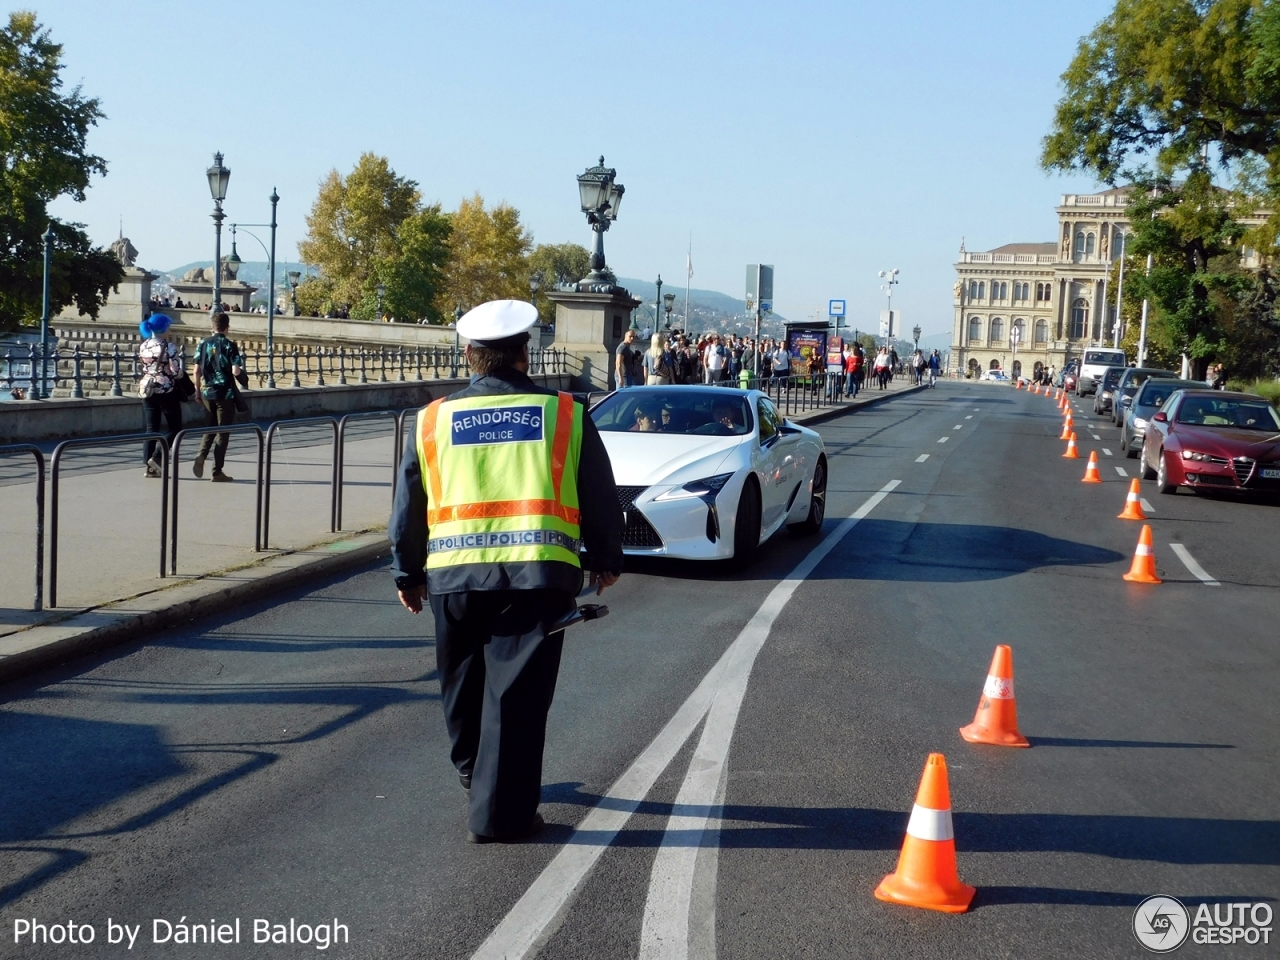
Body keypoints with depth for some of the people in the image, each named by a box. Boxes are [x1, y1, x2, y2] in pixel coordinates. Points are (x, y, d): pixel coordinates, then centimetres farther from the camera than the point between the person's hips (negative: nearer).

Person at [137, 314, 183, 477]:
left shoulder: (142, 346, 5)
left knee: (151, 428, 9)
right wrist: (179, 360, 4)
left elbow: (141, 368, 13)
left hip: (147, 390, 6)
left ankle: (150, 467, 7)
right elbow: (176, 372, -15)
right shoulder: (168, 347, -14)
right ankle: (157, 457, -9)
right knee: (175, 427, 6)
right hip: (166, 391, -6)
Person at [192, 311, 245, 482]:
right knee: (223, 431, 4)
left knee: (211, 426, 22)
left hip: (207, 392, 4)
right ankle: (217, 472, 5)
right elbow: (236, 371, -17)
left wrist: (197, 390, 13)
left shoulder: (203, 343, 2)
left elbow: (197, 370, 3)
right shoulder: (230, 345, -10)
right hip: (225, 393, -4)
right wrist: (242, 370, 6)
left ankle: (201, 455, -1)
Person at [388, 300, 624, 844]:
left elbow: (408, 505, 12)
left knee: (464, 682, 22)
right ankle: (498, 814, 2)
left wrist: (407, 573, 22)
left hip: (453, 573, 2)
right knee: (516, 693, 1)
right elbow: (601, 498, 9)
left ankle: (473, 773, 44)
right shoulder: (565, 416, 3)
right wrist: (606, 560, 22)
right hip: (538, 572, -2)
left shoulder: (433, 420, 7)